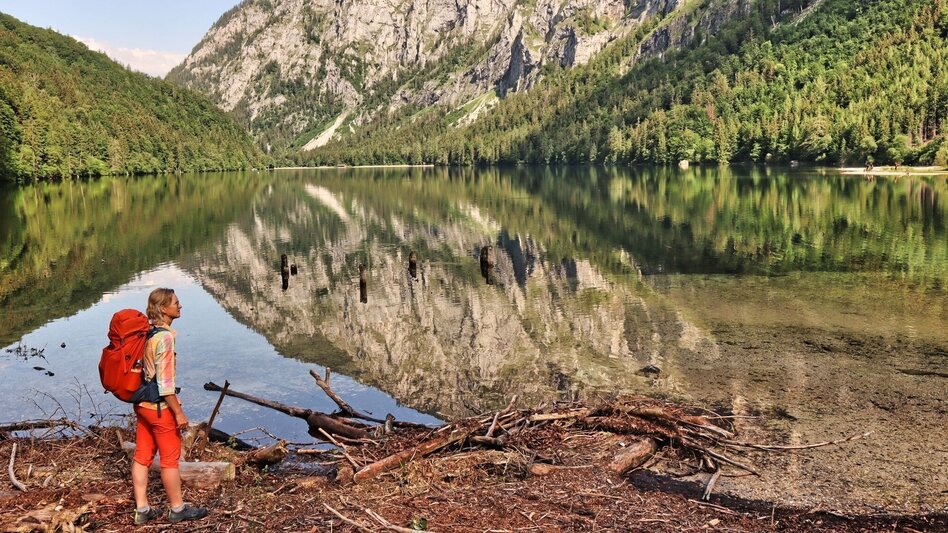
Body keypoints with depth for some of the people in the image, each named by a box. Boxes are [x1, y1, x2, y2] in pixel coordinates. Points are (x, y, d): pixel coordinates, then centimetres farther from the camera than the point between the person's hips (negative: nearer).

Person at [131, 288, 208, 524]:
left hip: (142, 404, 9)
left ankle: (142, 509, 21)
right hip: (160, 407, -9)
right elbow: (165, 381, -23)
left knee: (142, 456, 12)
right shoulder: (164, 337, -21)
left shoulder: (146, 333, 6)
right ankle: (177, 508, 17)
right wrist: (178, 412, -18)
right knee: (170, 458, 4)